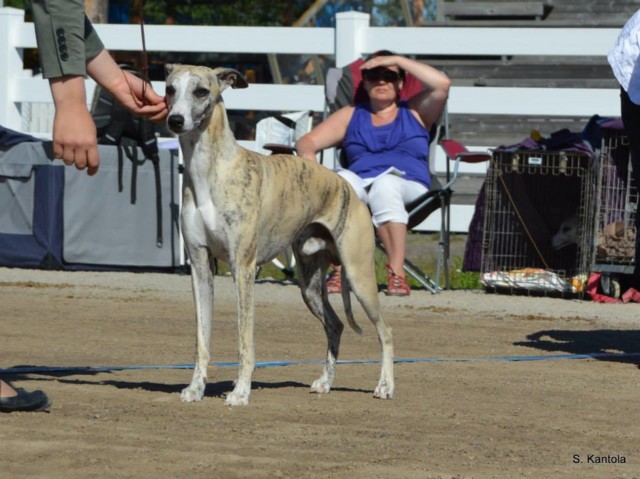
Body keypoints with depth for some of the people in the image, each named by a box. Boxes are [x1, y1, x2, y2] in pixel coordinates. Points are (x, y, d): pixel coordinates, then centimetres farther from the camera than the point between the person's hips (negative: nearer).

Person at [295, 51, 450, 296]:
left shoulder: (415, 112, 21)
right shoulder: (350, 116, 27)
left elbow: (441, 84, 2)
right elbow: (306, 141, 19)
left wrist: (397, 60, 5)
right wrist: (308, 157, -7)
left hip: (408, 186, -1)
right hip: (361, 182, 2)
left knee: (385, 184, -38)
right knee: (342, 180, -35)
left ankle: (396, 271, -43)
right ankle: (340, 267, -41)